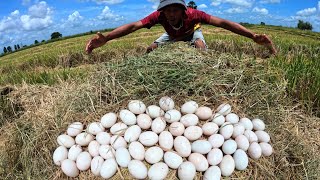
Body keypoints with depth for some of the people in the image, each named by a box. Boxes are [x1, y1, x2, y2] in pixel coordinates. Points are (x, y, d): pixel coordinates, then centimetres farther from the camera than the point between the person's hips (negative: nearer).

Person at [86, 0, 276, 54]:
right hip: (172, 36, 3)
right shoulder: (158, 15, -38)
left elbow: (222, 22, -50)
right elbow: (133, 26, -48)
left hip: (192, 32, -2)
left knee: (200, 45, -34)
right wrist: (106, 38, -63)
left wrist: (254, 36, -61)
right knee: (151, 49, -13)